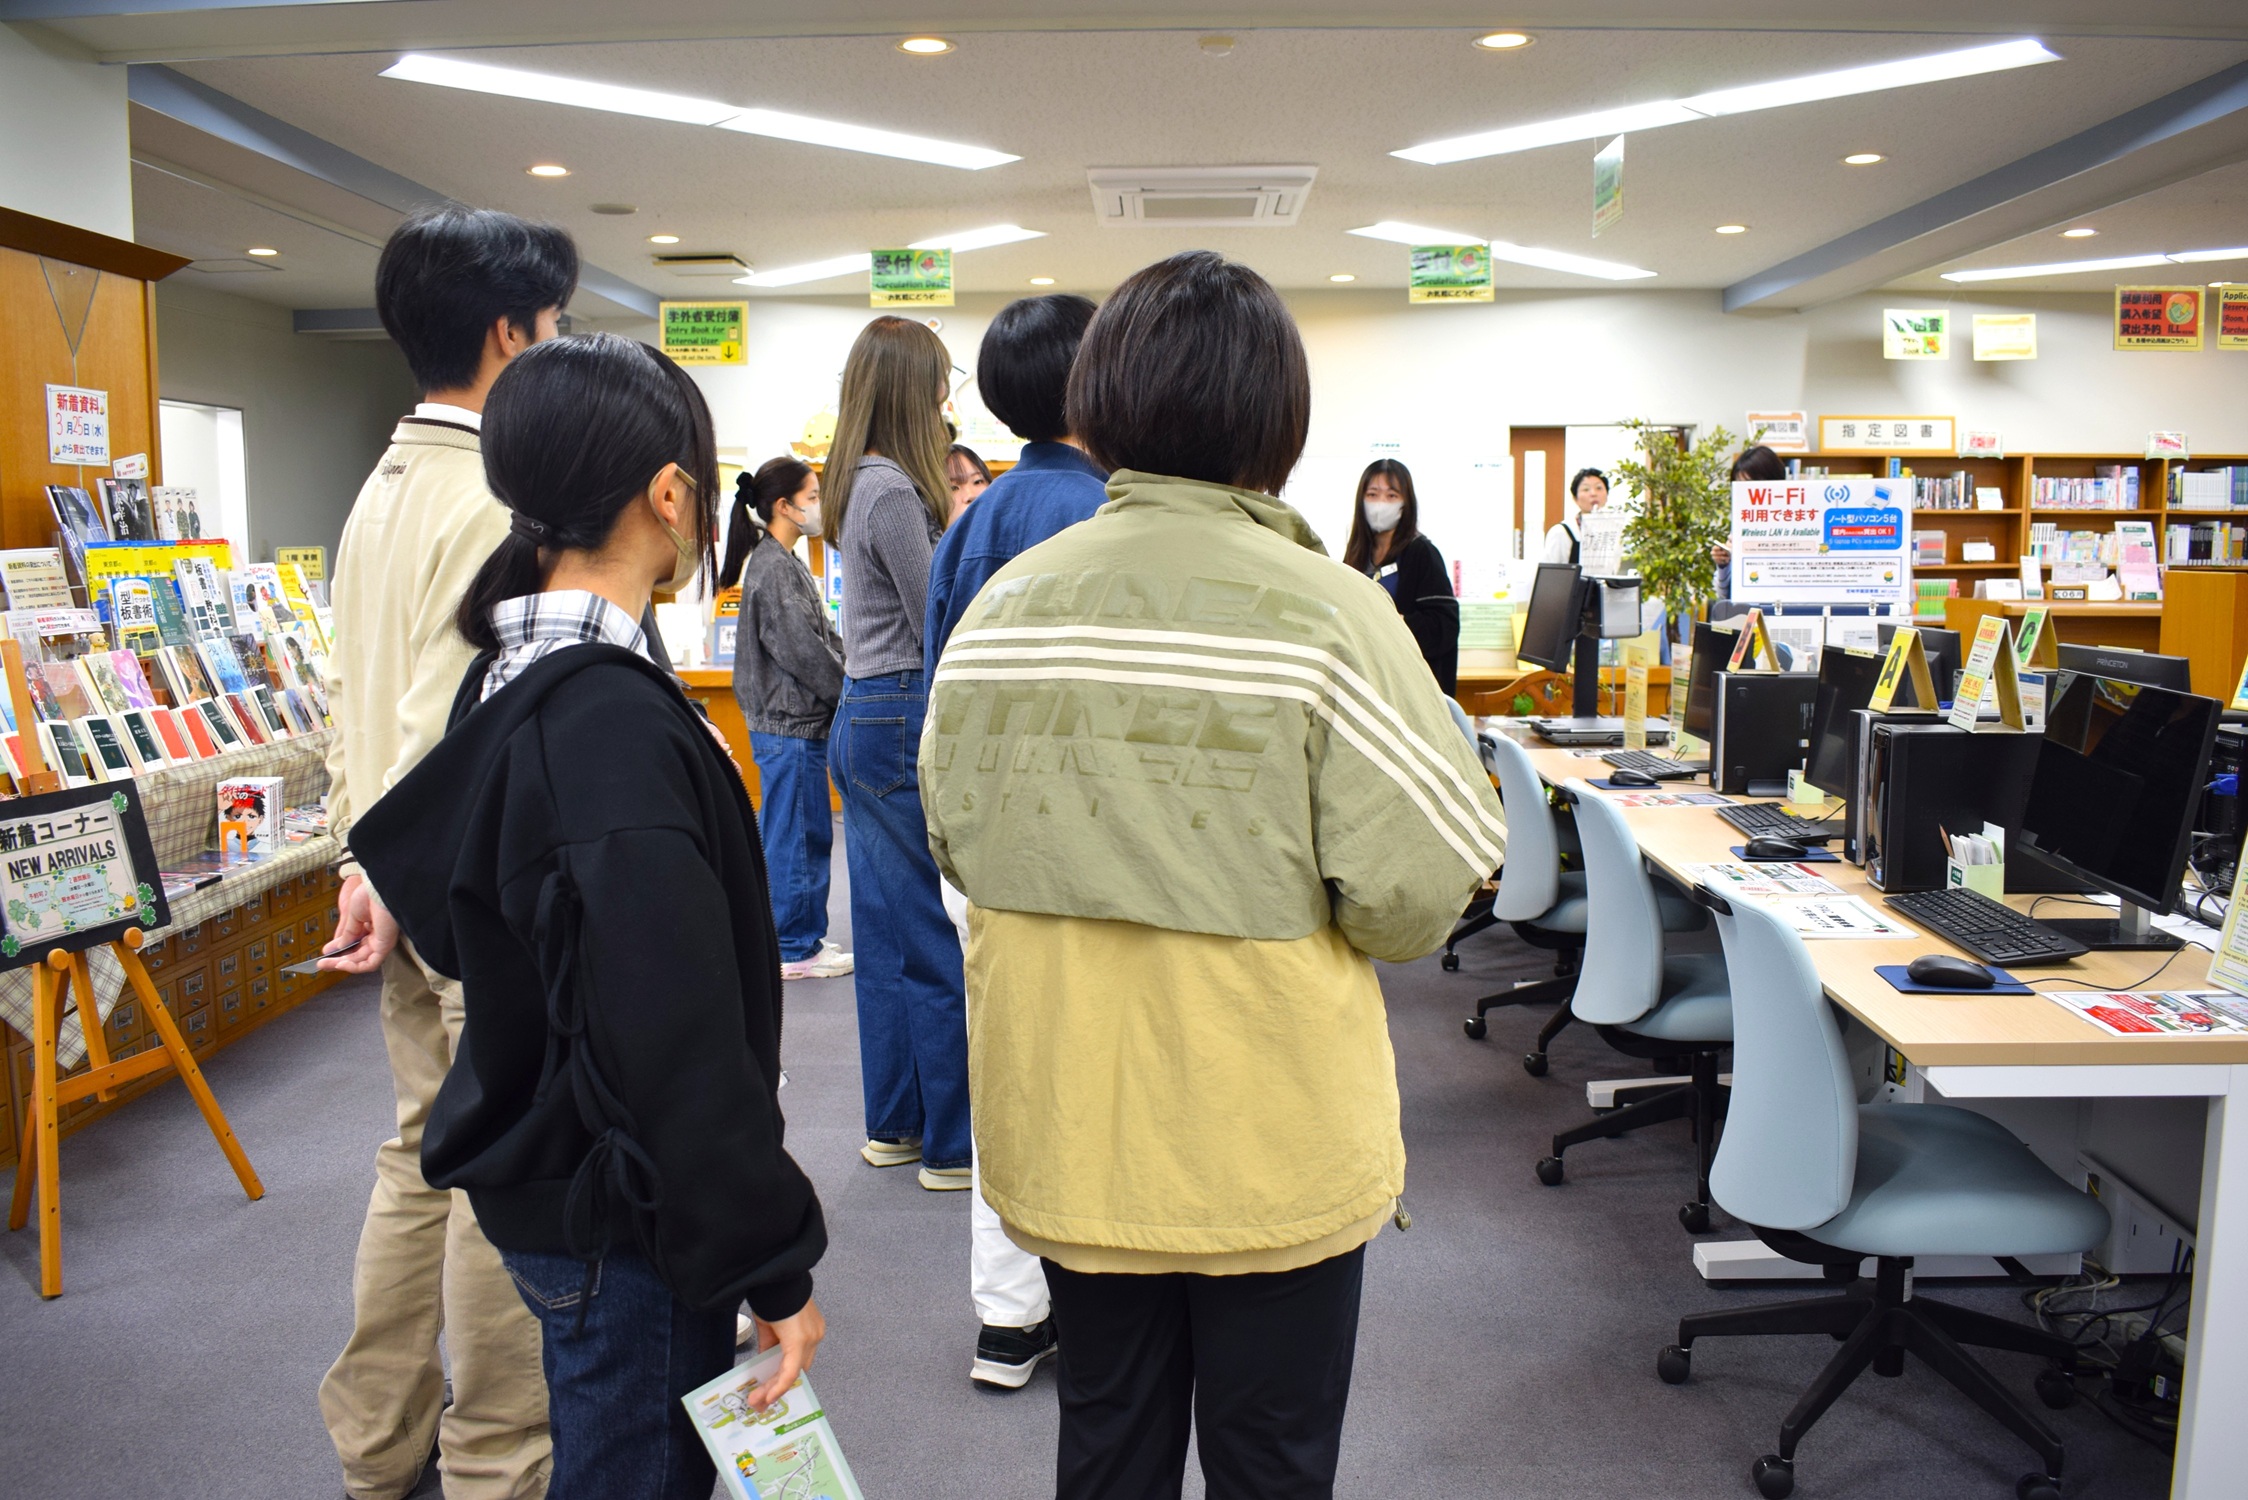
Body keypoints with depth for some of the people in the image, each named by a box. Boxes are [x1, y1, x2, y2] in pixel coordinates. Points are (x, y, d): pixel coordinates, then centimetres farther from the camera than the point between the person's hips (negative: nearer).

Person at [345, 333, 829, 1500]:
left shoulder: (509, 674, 3)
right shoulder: (615, 725, -27)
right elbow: (684, 1044, -27)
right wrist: (776, 1267, -18)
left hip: (538, 1171, 10)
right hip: (615, 1223, -9)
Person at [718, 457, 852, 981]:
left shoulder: (786, 564, 17)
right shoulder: (772, 568, -14)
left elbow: (823, 639, 18)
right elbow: (800, 648, -19)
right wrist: (852, 692, -10)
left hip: (800, 721, 10)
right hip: (789, 725, -10)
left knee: (809, 835, 15)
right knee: (796, 838, -3)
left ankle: (801, 938, 24)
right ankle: (794, 949, 6)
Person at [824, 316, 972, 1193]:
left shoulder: (862, 485, 13)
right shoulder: (894, 493, -16)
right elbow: (938, 628, -15)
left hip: (863, 717, 10)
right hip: (903, 722, -10)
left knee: (887, 937, 14)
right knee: (941, 942, -1)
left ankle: (893, 1124, 25)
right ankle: (953, 1145, 9)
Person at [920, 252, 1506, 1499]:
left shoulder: (1003, 602, -7)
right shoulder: (1327, 613, -19)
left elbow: (958, 845, 3)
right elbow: (1417, 892, -17)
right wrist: (1266, 904, 2)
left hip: (1068, 1133, 4)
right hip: (1272, 1148, -3)